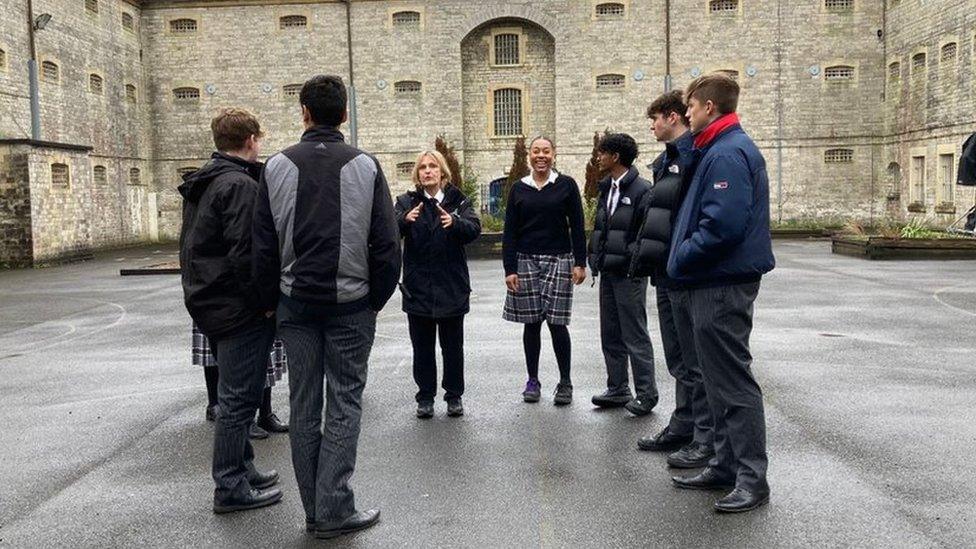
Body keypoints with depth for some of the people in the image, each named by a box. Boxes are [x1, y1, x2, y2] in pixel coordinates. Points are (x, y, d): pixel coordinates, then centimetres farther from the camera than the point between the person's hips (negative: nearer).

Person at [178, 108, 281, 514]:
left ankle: (241, 469, 30)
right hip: (239, 308, -10)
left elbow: (192, 246, 19)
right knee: (239, 397, -1)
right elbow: (246, 253, -24)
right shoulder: (240, 185, -17)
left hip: (208, 302, 10)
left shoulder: (201, 184, 14)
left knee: (232, 393, 19)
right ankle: (231, 487, 7)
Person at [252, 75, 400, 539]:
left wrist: (270, 301, 11)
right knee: (344, 403, 5)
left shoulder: (278, 166, 1)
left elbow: (264, 244, 2)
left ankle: (315, 511, 18)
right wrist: (377, 299, 6)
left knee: (304, 404, 10)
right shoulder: (366, 166, -4)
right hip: (351, 302, -2)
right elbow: (386, 243, -5)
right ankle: (334, 510, 4)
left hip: (295, 302, 2)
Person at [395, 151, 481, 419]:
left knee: (452, 345, 8)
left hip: (452, 286, 0)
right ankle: (425, 397, 19)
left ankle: (454, 396, 20)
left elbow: (474, 228, -13)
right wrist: (405, 220, -34)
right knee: (422, 346, 8)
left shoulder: (458, 201, 3)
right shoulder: (407, 202, 4)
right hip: (418, 286, 1)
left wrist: (455, 222, -34)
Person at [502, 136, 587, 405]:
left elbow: (577, 226, 2)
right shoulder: (519, 189, 7)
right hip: (526, 261, 2)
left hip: (558, 261, -2)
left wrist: (580, 263, -4)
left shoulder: (566, 185, 3)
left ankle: (565, 383, 7)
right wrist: (509, 269, -1)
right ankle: (532, 381, 16)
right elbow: (509, 232, 6)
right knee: (531, 323, 5)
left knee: (556, 322, -5)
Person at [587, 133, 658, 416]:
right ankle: (617, 389, 23)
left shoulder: (641, 189, -11)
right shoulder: (607, 188, 13)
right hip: (608, 272, 8)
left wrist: (634, 264, -16)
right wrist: (596, 259, 10)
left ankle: (646, 394, 9)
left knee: (635, 335, -1)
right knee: (610, 335, 13)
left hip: (629, 273, -8)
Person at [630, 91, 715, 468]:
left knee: (694, 360, -2)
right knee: (678, 359, 17)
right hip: (666, 274, 10)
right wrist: (644, 257, 17)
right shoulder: (667, 160, 17)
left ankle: (706, 439, 8)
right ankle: (683, 426, 28)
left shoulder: (697, 157, -14)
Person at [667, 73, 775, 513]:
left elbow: (722, 226, -26)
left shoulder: (727, 154, -17)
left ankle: (752, 480, 6)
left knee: (733, 383, -3)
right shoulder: (726, 149, 17)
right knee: (721, 381, 16)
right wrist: (683, 262, 12)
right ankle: (726, 466, 27)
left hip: (721, 287, -11)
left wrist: (681, 260, -14)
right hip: (715, 284, 11)